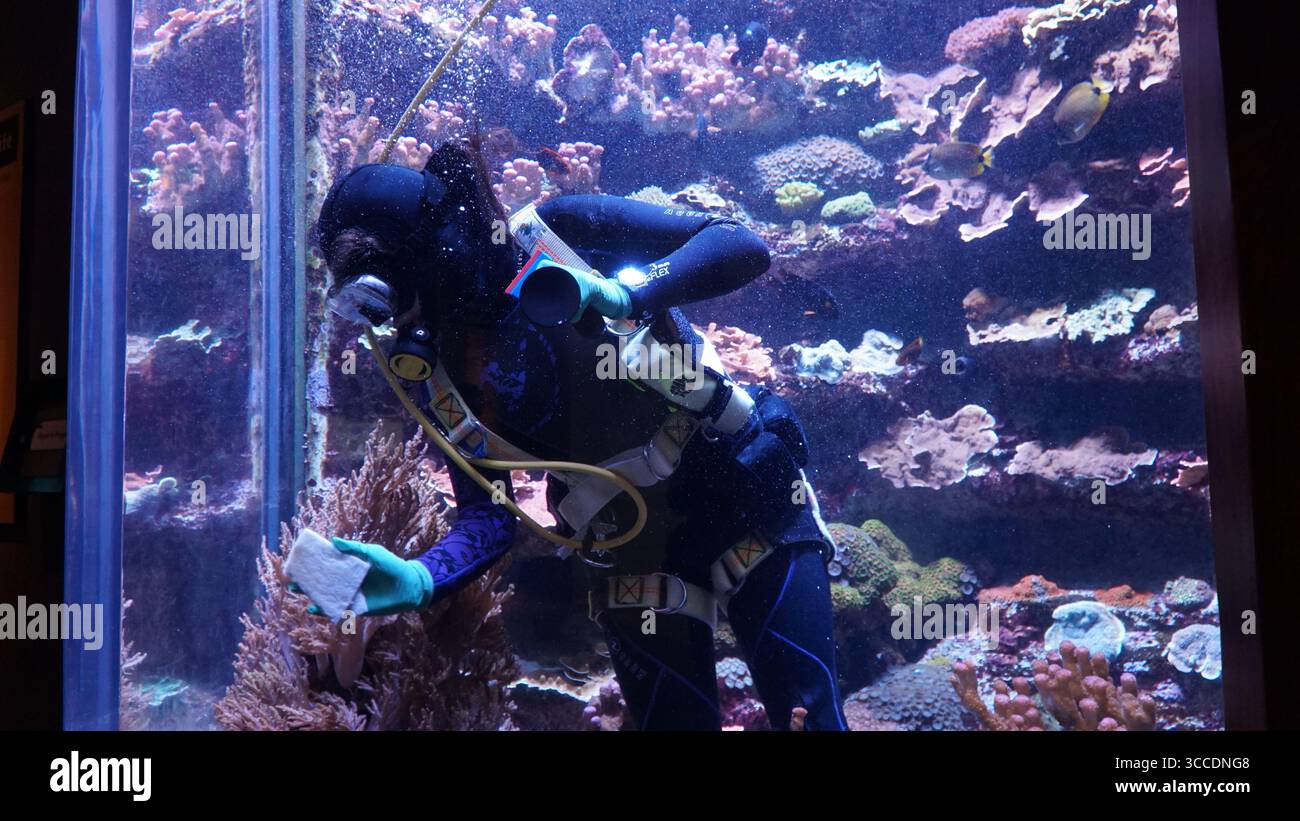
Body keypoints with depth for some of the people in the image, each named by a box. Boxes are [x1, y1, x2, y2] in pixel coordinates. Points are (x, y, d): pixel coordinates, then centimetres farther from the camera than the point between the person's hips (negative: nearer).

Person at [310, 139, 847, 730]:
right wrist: (418, 579, -24)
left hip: (746, 495, -3)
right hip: (634, 558, 3)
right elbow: (487, 518, -4)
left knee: (809, 716, 0)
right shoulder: (436, 370, -2)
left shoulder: (561, 233, -12)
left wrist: (625, 293, -34)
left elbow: (743, 245, -18)